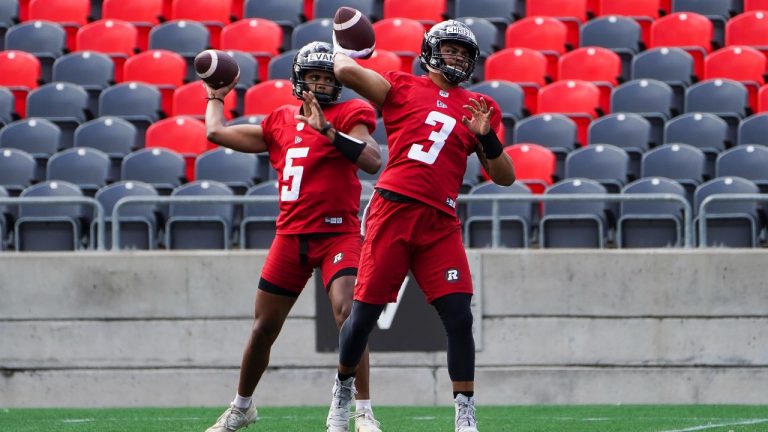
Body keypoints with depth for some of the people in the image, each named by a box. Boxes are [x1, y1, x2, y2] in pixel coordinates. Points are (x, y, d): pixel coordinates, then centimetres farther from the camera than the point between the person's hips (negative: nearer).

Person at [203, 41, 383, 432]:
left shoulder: (349, 116, -1)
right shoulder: (281, 122, 12)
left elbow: (372, 161, -19)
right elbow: (217, 133, 19)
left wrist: (328, 130, -25)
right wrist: (216, 95, 33)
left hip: (337, 232, -5)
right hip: (291, 235, 5)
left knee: (348, 313, -23)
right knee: (263, 328, 12)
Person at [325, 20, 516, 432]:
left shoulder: (478, 108, 15)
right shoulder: (403, 88, 7)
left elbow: (505, 177, 13)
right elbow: (346, 71, -8)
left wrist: (487, 138, -4)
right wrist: (342, 49, 15)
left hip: (439, 223, 2)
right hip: (392, 210, -2)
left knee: (459, 317, -8)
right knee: (364, 313, 3)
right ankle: (342, 391, 27)